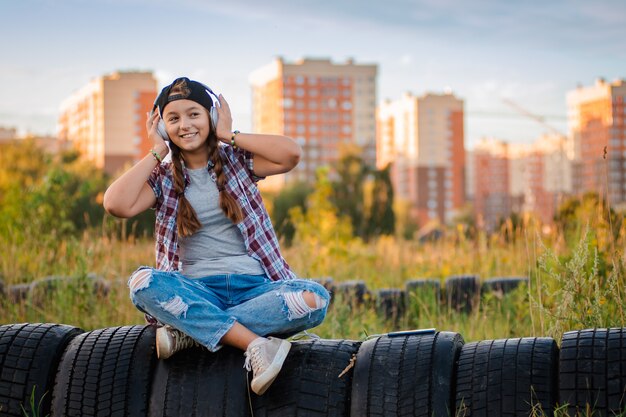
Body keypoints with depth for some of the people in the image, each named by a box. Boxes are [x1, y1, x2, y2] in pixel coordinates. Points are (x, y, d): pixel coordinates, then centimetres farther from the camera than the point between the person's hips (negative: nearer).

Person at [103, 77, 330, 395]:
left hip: (253, 285, 0)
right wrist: (157, 152, 0)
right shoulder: (163, 177, 11)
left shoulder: (236, 160, 11)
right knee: (141, 282, -32)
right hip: (197, 291, 0)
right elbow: (116, 205, -10)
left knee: (315, 298, -30)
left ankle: (189, 330, -27)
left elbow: (291, 154, -9)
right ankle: (257, 343, -38)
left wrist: (229, 136, -1)